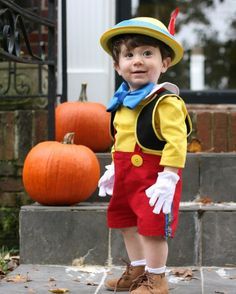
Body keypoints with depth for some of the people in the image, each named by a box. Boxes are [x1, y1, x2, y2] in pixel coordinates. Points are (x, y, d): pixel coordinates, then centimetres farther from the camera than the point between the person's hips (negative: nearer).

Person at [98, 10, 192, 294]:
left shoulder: (166, 102, -19)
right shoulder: (122, 102, 9)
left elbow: (176, 142, -25)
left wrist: (168, 179, -28)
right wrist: (114, 168, 22)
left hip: (153, 177, -9)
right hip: (127, 176, 9)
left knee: (152, 227, -6)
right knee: (128, 224, 19)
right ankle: (138, 270, 36)